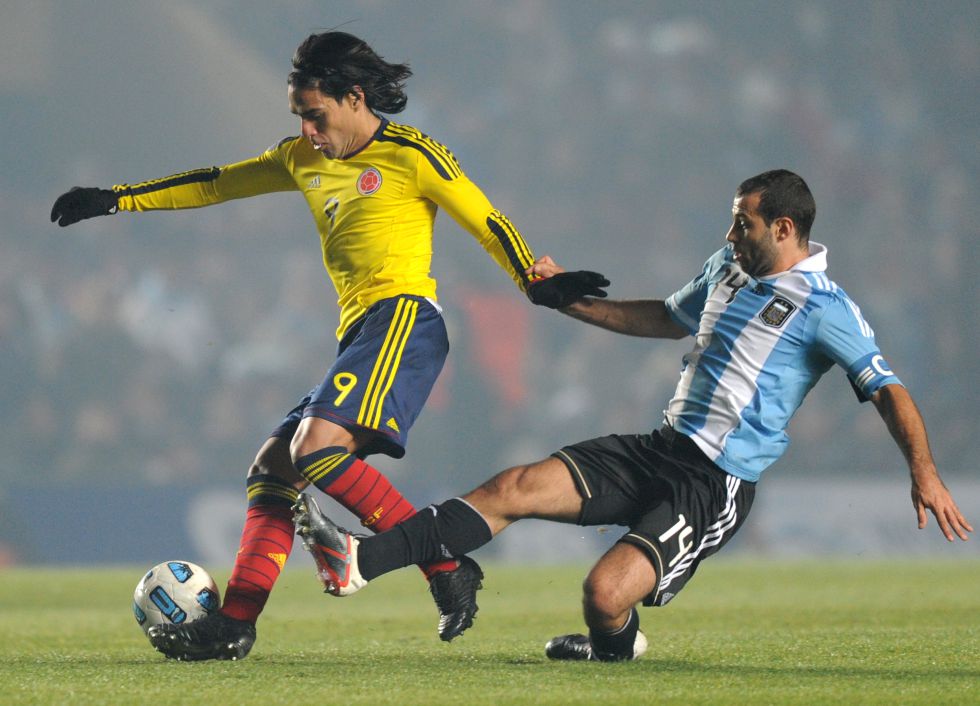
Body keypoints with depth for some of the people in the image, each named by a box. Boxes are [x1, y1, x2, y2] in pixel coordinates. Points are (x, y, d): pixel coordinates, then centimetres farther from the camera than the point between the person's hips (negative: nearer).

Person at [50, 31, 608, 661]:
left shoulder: (410, 155, -1)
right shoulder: (304, 159, 21)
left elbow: (488, 223, -3)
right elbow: (216, 184, 29)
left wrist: (538, 284, -17)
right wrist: (116, 200, 27)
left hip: (403, 319, -9)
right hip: (359, 335, 9)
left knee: (316, 447, -26)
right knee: (273, 465, 4)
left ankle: (448, 569, -25)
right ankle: (235, 626, 2)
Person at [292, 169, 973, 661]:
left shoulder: (824, 308, -12)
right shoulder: (729, 267, 13)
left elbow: (887, 389, -15)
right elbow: (666, 318, 30)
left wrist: (924, 470, -29)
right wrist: (569, 298, 28)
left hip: (716, 488, -7)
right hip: (661, 448, 7)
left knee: (606, 592, -24)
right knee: (514, 488, -10)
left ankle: (615, 646, 13)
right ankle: (359, 561, -15)